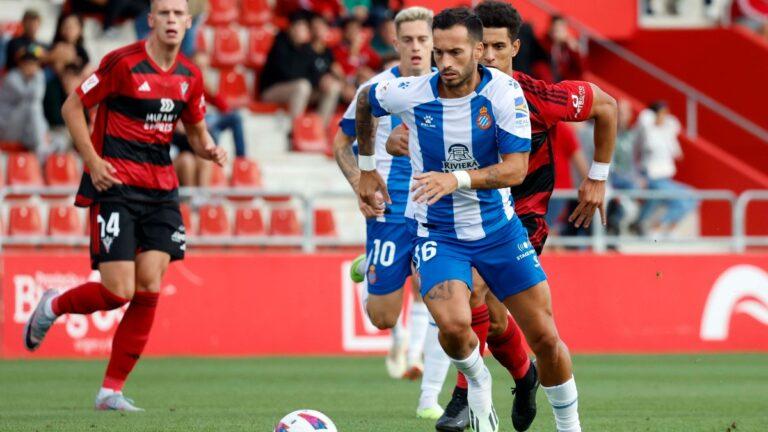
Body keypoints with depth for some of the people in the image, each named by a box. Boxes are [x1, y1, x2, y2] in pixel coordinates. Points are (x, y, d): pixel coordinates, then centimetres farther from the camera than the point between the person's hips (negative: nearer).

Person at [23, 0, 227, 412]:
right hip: (115, 183, -6)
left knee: (149, 288, -4)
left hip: (161, 188, 6)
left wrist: (209, 149, -1)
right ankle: (53, 305, 21)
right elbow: (72, 107, -4)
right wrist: (92, 160, -12)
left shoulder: (189, 76, 8)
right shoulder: (122, 63, -10)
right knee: (118, 291, -12)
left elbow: (196, 129, 22)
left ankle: (111, 391, 4)